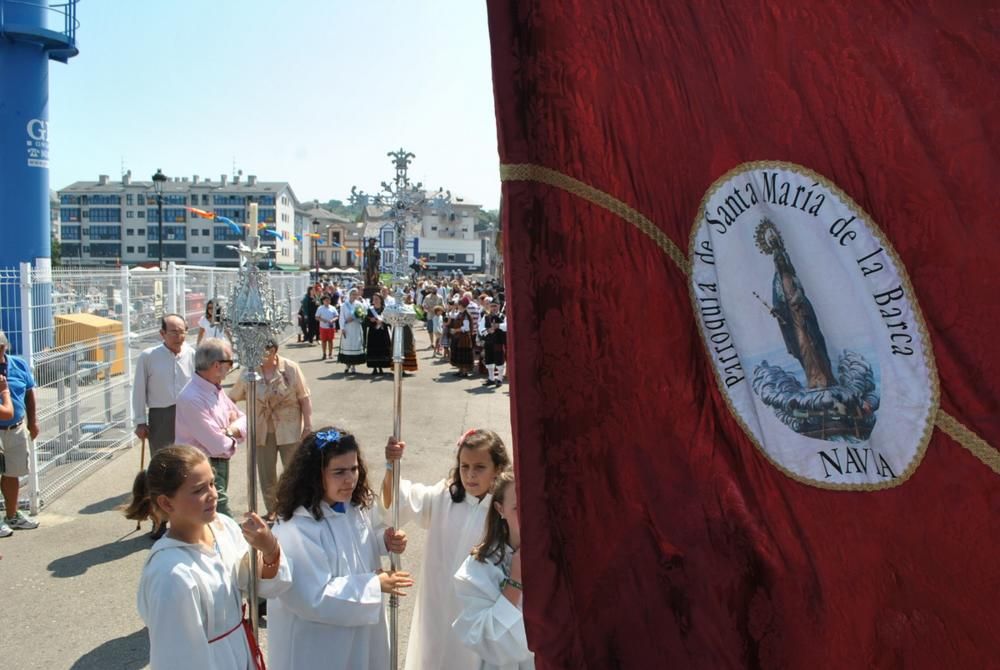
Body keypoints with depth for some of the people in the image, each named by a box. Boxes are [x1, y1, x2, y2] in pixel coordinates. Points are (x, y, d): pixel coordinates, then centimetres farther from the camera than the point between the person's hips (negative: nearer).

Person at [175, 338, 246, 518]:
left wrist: (232, 429, -13)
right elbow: (220, 446, -25)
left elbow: (243, 419, 9)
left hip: (220, 465, 9)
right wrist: (232, 431, -3)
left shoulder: (215, 389, 5)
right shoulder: (191, 399, -24)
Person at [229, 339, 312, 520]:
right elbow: (232, 398, 5)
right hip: (263, 432, 2)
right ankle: (272, 510, 31)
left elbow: (304, 398, -7)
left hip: (290, 430, -2)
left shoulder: (291, 368, -10)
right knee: (266, 474, 11)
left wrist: (308, 426, -9)